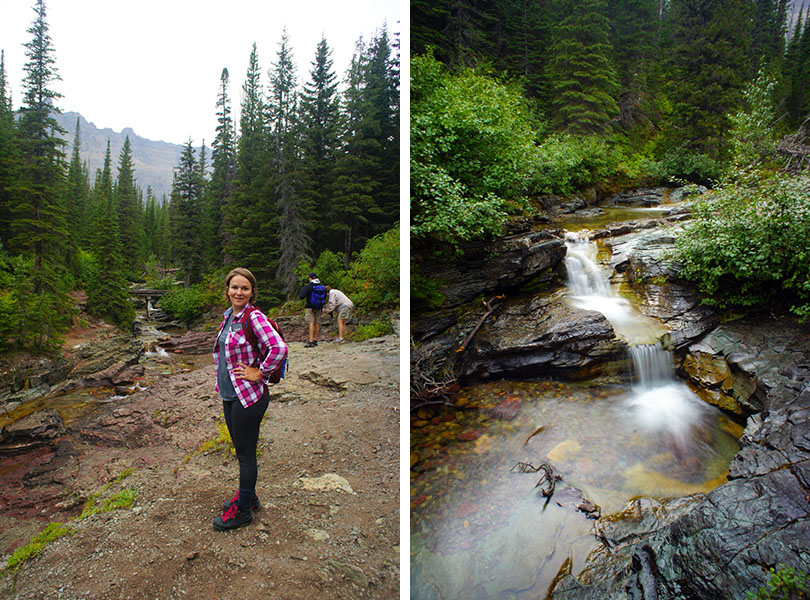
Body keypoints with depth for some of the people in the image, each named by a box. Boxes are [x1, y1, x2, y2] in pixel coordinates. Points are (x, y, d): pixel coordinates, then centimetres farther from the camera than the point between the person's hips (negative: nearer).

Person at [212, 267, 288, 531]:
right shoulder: (228, 316, 8)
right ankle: (249, 496, 39)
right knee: (240, 449, 21)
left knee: (246, 454, 6)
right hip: (229, 394, 9)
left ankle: (243, 510, 22)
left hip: (249, 396, -9)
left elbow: (279, 348, -30)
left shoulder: (254, 317, -18)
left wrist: (259, 373, -21)